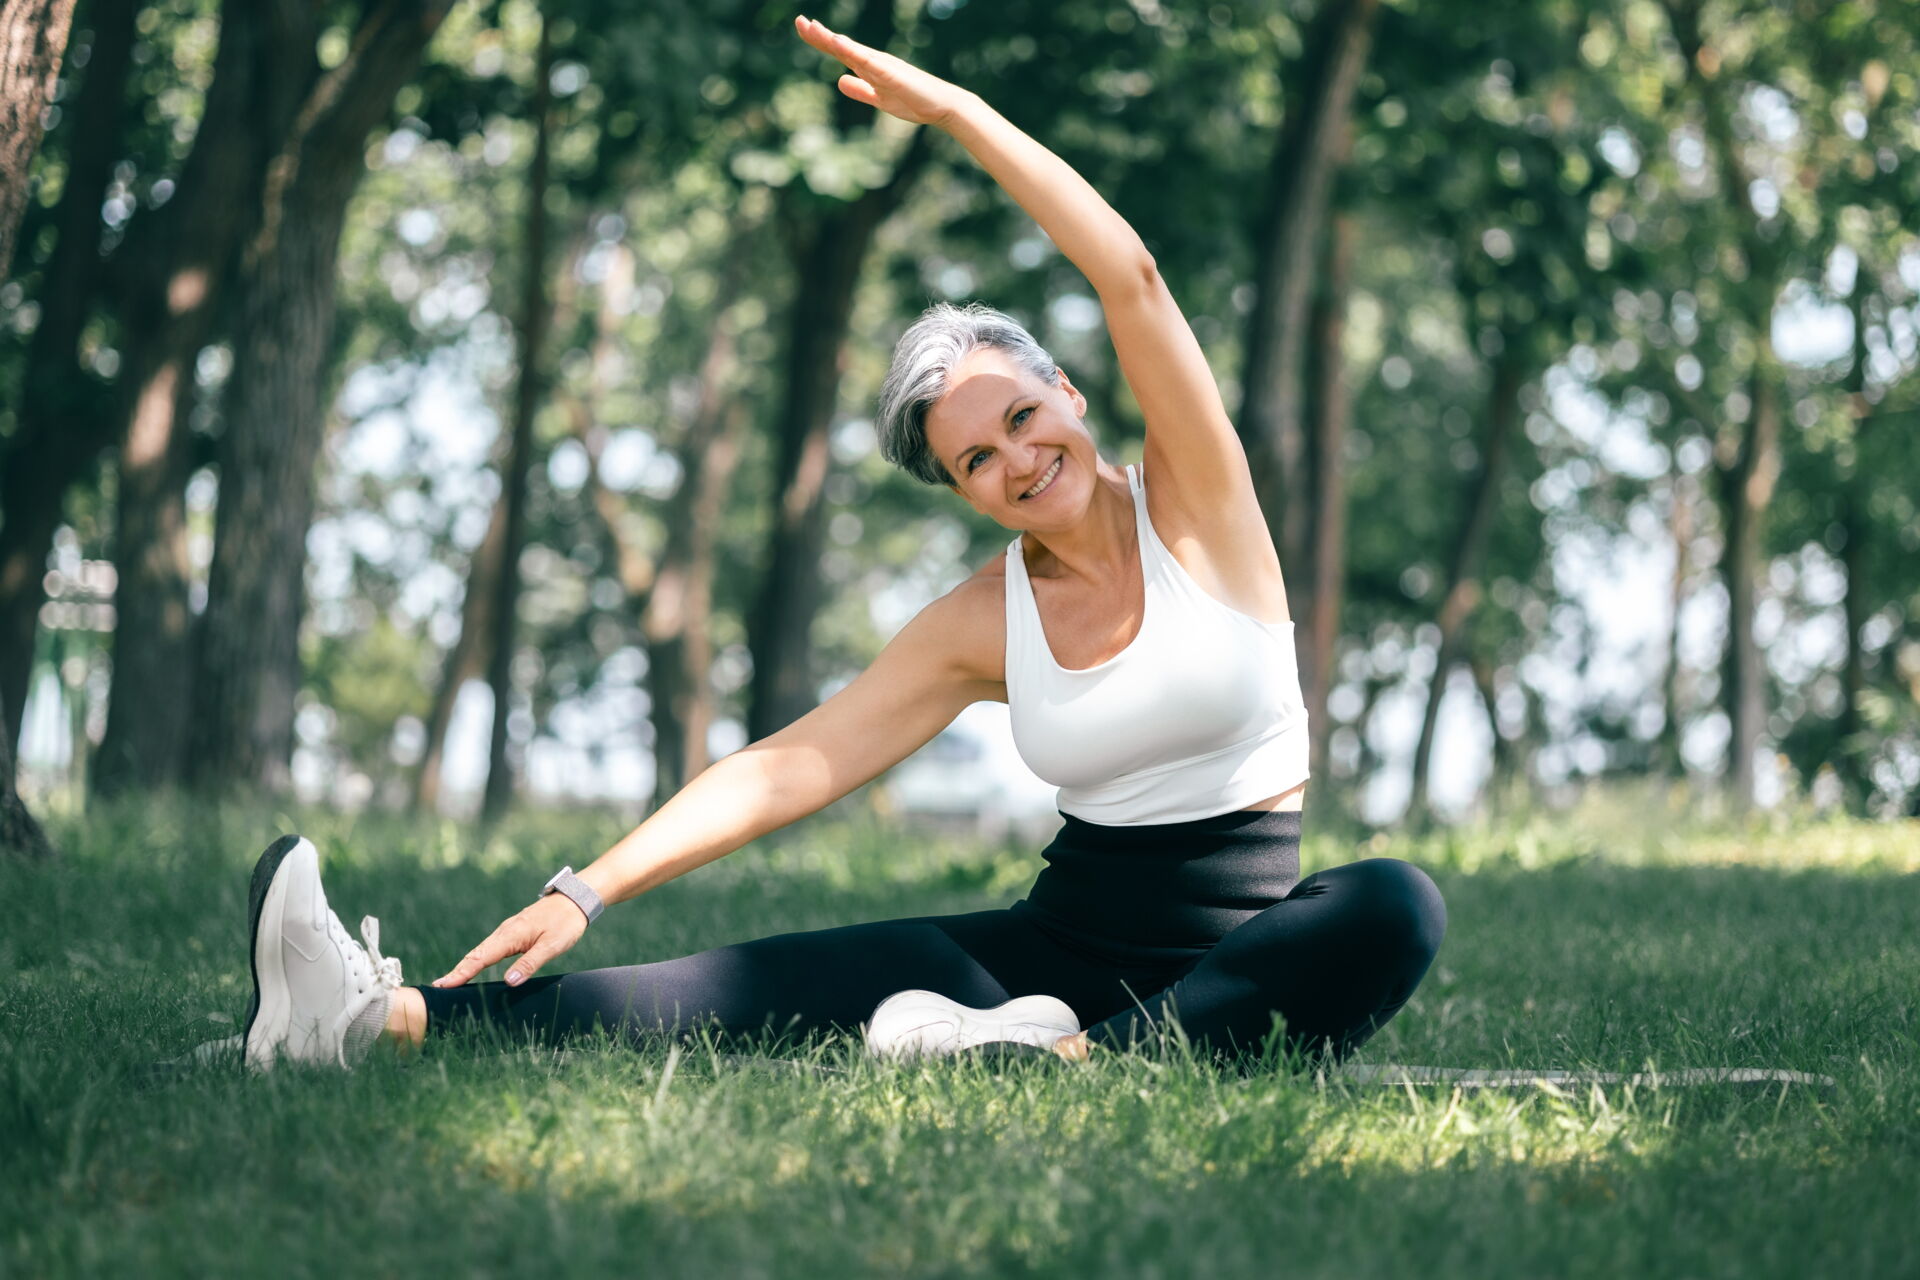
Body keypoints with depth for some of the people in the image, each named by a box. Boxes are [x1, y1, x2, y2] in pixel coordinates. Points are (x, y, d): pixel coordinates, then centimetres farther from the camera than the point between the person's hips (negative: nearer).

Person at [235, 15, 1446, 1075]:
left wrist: (950, 107, -19)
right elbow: (788, 766, 1)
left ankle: (1087, 1054, -44)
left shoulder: (1197, 506, -2)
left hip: (1246, 951, -2)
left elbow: (1130, 275, -16)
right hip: (1069, 941, 2)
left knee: (1393, 907, -36)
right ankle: (386, 1015, -33)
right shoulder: (981, 623, 6)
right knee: (796, 979, -19)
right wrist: (587, 893, -10)